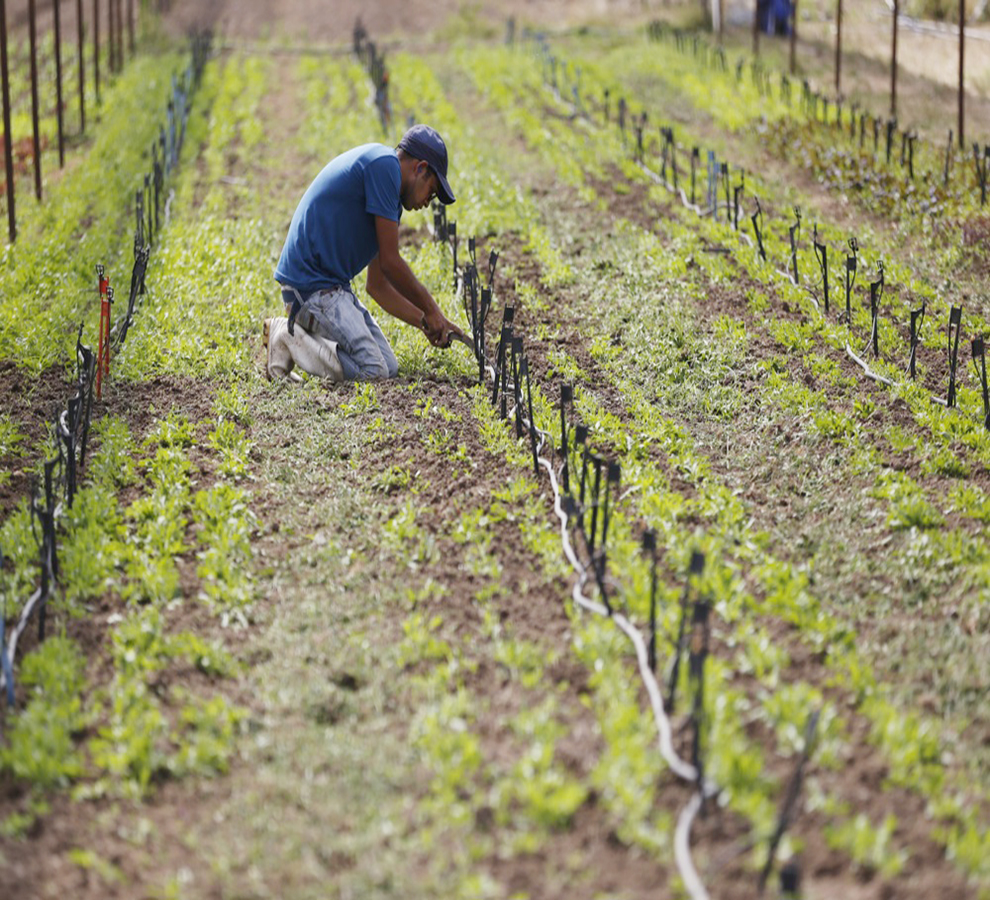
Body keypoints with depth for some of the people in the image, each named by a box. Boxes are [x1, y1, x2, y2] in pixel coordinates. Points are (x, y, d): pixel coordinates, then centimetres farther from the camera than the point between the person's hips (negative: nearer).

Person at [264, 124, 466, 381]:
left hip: (335, 286, 10)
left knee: (390, 368, 5)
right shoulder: (384, 163, -11)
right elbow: (390, 262, -13)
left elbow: (378, 285, 24)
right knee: (372, 371, -19)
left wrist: (425, 321, 16)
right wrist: (431, 312, -1)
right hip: (311, 283, -10)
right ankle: (286, 336, -7)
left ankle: (303, 327, 10)